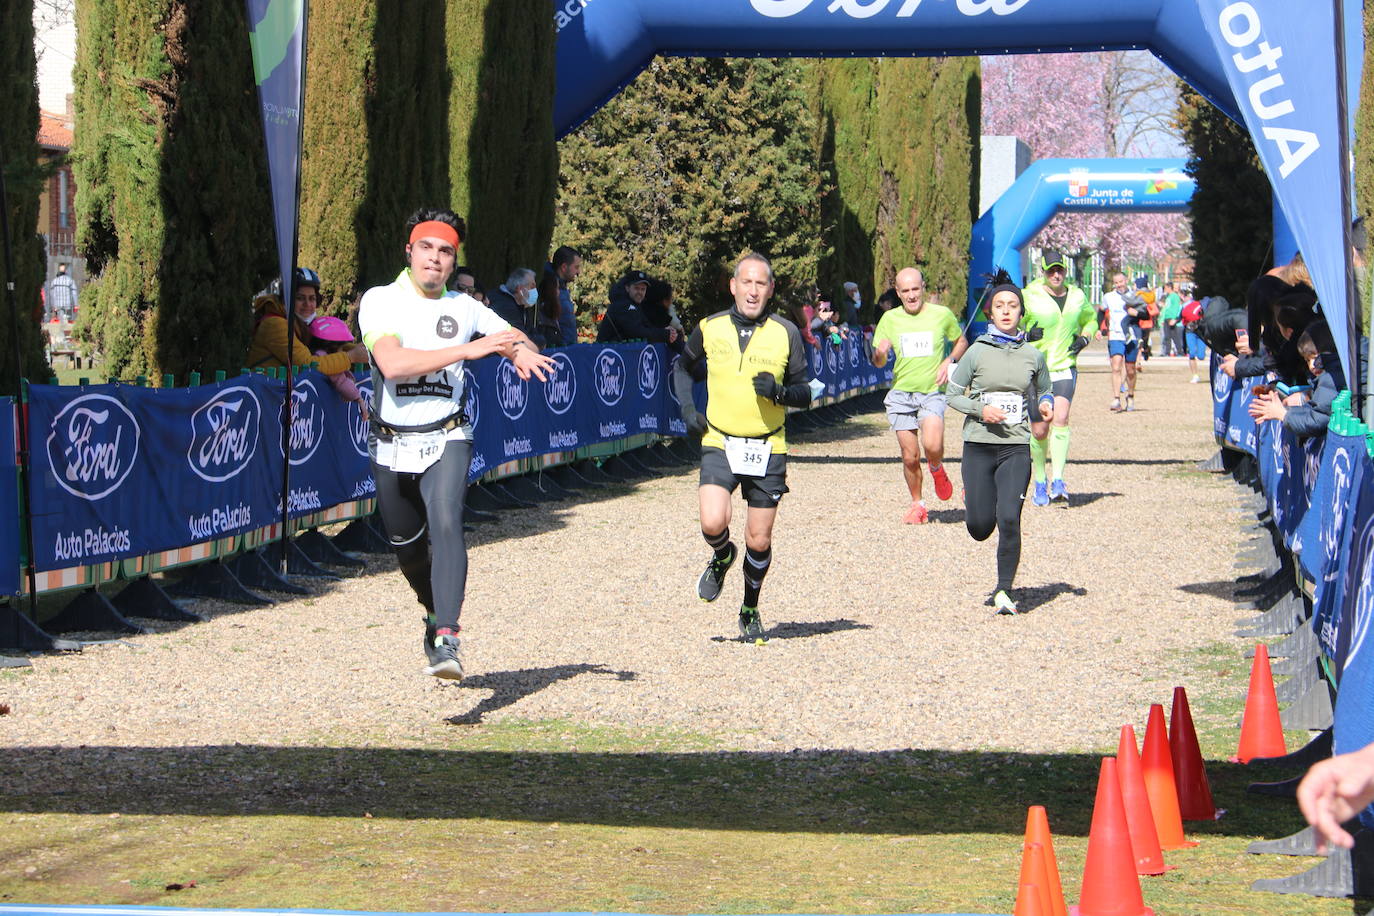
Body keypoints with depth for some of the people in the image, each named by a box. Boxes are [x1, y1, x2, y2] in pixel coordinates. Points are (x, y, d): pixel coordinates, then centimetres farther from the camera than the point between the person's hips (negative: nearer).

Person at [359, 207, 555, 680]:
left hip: (445, 440, 0)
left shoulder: (464, 307, 5)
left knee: (446, 523, -25)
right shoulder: (380, 300, -5)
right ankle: (435, 612, 43)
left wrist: (523, 351, -10)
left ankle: (446, 641, -31)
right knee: (407, 547, 12)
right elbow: (393, 363, -22)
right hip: (391, 446, 0)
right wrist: (469, 349, -25)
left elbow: (516, 337, 17)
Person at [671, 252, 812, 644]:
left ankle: (750, 611, 27)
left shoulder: (786, 333, -2)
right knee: (713, 523, -20)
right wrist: (687, 407, 4)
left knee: (759, 541, 3)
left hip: (768, 449, 0)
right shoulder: (710, 329, 1)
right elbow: (683, 368, 20)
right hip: (719, 443, 0)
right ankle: (722, 557, 16)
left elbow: (804, 393, 3)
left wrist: (778, 392, -18)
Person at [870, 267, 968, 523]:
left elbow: (962, 342, 17)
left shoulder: (942, 315, 0)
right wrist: (880, 354, -17)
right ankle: (917, 505, 22)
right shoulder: (889, 319, 4)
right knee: (909, 457, 1)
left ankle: (937, 470, 12)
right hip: (901, 394, 2)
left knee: (932, 446, -24)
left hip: (932, 393, -2)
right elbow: (878, 362, 8)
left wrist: (949, 361, -3)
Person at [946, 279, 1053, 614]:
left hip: (1015, 448, 0)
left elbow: (1045, 390, 20)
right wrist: (980, 409, -13)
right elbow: (953, 394, 4)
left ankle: (1004, 590, -1)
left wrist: (1045, 405, -3)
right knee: (979, 527, 1)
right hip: (979, 447, 0)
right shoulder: (977, 352, -1)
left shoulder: (1033, 356, 4)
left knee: (1009, 520, -14)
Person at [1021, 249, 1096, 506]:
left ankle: (1058, 481, -18)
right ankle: (1039, 484, 13)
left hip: (1065, 368, 2)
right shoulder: (1030, 296, -3)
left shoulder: (1077, 297, 8)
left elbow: (1090, 319, 27)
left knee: (1061, 419, -17)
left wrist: (1083, 339, 7)